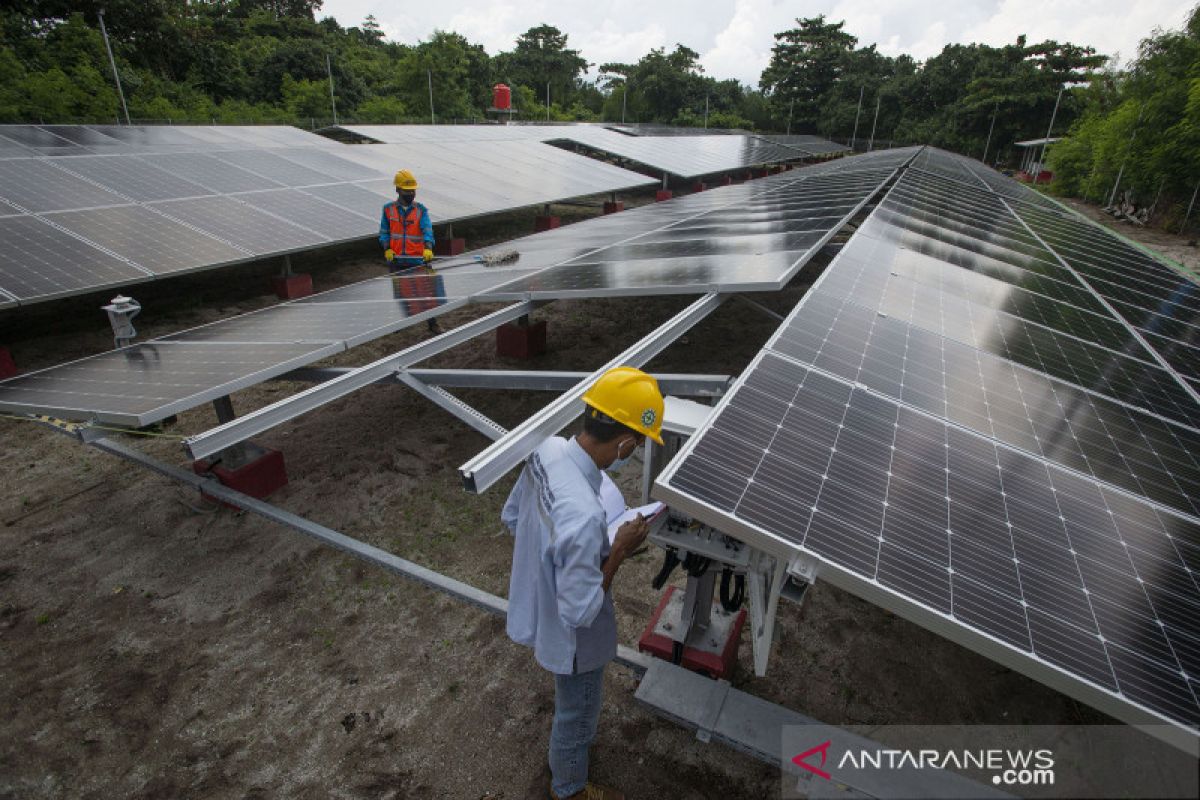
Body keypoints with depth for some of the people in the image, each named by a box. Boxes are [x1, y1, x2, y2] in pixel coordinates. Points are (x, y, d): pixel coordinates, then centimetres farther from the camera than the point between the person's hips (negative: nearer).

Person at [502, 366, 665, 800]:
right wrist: (619, 550, -22)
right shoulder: (584, 518, -43)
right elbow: (581, 612, -30)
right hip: (572, 638, -7)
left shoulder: (547, 450, -18)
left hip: (539, 607, 7)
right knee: (577, 716, 26)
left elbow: (512, 517, 0)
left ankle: (572, 735, 67)